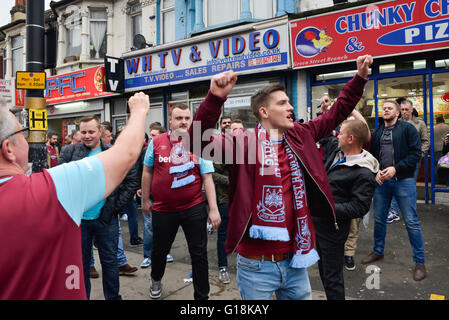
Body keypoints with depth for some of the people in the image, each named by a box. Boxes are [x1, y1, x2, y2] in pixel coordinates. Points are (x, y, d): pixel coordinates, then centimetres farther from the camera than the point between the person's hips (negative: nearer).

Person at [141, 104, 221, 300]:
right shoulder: (157, 142, -1)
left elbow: (207, 177, -3)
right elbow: (147, 171, 9)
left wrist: (213, 209, -8)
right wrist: (145, 200, 12)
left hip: (194, 208, -1)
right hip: (163, 209, 1)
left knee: (199, 254, 7)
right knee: (159, 250, 20)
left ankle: (201, 296, 27)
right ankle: (156, 280, 52)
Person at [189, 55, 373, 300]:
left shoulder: (299, 136, 5)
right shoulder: (243, 143, -13)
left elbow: (336, 113, 15)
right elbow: (199, 142, -25)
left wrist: (360, 76, 11)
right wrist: (215, 97, -35)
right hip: (257, 263, -5)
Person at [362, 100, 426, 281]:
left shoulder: (407, 128, -2)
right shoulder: (376, 132, 13)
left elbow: (416, 153, -9)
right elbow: (371, 155, 14)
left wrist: (396, 168, -17)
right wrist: (376, 171, -4)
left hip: (403, 180, -4)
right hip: (381, 181, 5)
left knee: (411, 222, -1)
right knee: (379, 219, 13)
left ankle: (419, 262, 12)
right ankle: (378, 251, 31)